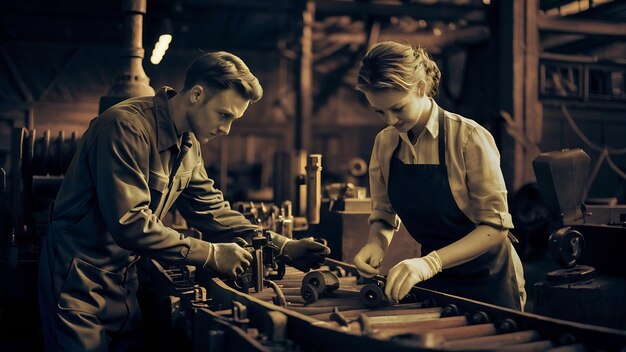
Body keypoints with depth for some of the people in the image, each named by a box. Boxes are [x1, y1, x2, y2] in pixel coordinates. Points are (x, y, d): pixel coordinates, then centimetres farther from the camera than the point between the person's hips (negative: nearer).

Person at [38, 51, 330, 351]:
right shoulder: (127, 126, -23)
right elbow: (129, 222, -30)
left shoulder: (188, 145, 5)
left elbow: (211, 210, 8)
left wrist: (281, 246, -3)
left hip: (123, 281, 8)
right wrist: (210, 255, -24)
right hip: (79, 282, -8)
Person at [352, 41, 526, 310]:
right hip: (433, 281, 4)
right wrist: (376, 244, -18)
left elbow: (495, 225, -23)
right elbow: (383, 216, 4)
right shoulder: (384, 143, -5)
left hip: (486, 280, -4)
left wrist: (430, 262, -35)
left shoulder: (469, 137, -20)